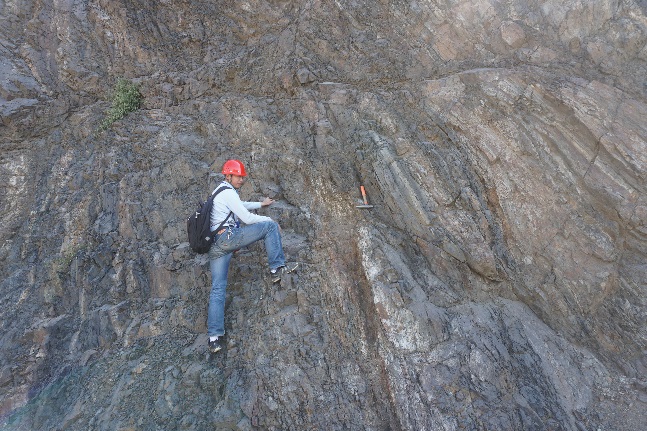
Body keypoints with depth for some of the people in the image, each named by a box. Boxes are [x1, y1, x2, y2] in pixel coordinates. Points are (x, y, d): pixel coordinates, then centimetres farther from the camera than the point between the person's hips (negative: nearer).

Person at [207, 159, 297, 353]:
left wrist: (261, 204, 47)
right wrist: (268, 219, 6)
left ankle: (214, 337, 6)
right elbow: (247, 218, -9)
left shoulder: (219, 191, 25)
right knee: (270, 226, -2)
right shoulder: (229, 192, -6)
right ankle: (277, 268, 0)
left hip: (215, 246, 9)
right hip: (228, 237, -9)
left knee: (217, 289, 6)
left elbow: (241, 205, 41)